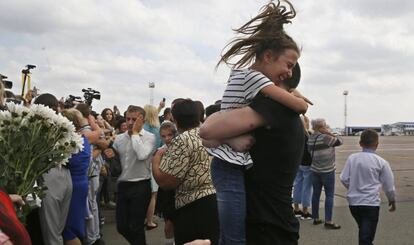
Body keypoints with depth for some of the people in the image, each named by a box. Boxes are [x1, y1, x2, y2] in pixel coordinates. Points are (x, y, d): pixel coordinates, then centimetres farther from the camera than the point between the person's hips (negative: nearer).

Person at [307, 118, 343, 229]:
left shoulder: (310, 138, 4)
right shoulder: (325, 137, -18)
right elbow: (339, 141, -9)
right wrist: (330, 133, -6)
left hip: (315, 170, 7)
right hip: (327, 170, -7)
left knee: (316, 193, 11)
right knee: (329, 195, 0)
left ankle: (315, 218, 19)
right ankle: (328, 221, 0)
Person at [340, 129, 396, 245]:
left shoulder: (352, 158, -2)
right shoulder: (381, 162, -8)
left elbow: (344, 179, 0)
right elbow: (389, 185, 1)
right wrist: (392, 200, 19)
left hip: (353, 201, 4)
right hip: (371, 203, -4)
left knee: (363, 231, 25)